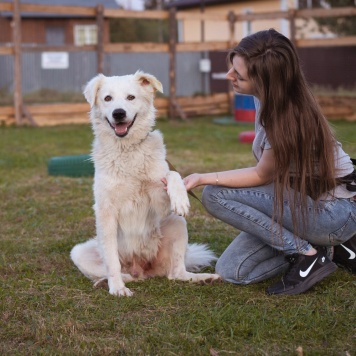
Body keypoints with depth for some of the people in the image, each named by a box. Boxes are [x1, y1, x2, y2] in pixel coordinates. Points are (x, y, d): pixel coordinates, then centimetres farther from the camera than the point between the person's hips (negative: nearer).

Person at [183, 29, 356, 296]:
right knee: (231, 271, -1)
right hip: (303, 198, 8)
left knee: (215, 195, -21)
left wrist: (202, 178, -17)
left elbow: (262, 175, -15)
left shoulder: (288, 118, -28)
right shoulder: (269, 98, -4)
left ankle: (308, 255, -12)